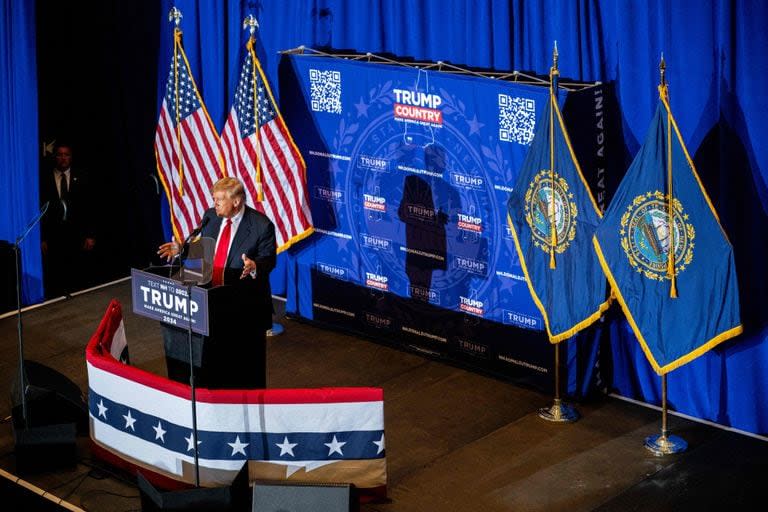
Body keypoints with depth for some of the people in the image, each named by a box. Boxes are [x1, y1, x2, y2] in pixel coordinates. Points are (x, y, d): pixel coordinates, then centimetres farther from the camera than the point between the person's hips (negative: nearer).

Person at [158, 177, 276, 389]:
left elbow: (269, 259, -12)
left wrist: (254, 267, -33)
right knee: (214, 353, 16)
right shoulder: (210, 216, 3)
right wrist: (181, 250, 0)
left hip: (245, 303, -5)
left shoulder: (261, 225, -15)